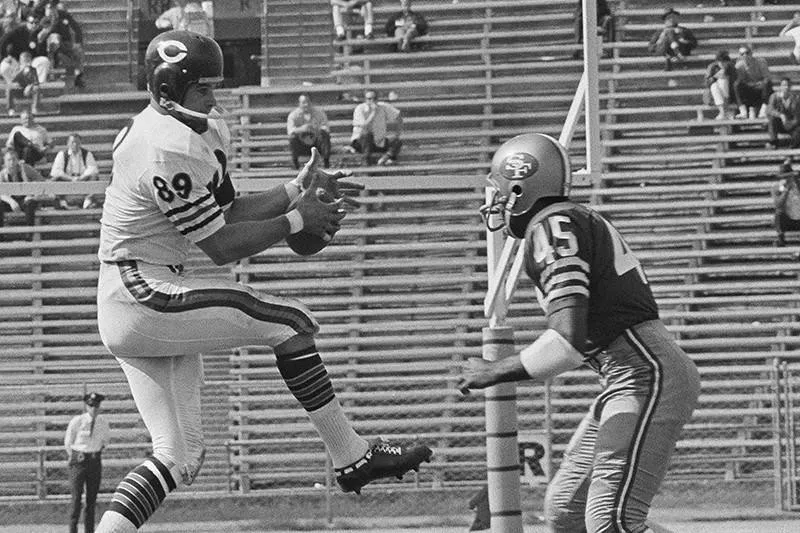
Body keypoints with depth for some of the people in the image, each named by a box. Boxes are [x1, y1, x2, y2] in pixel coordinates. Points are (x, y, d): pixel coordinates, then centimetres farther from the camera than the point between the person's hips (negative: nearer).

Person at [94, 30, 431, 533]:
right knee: (290, 322, -9)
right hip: (142, 298, -11)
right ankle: (352, 457, -4)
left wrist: (296, 191, 7)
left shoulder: (204, 129, 12)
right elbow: (222, 246, -15)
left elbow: (225, 215, 17)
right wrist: (298, 220, -6)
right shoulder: (170, 152, -20)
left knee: (180, 455, 6)